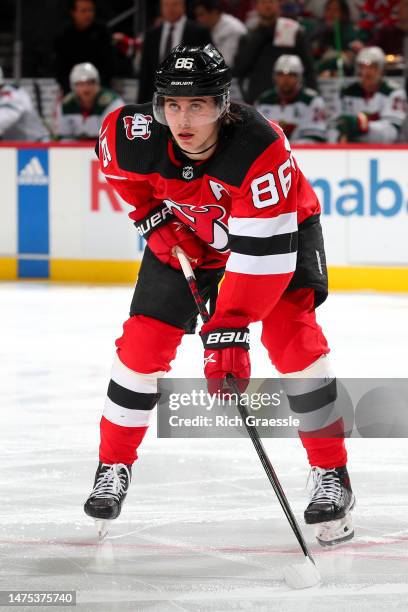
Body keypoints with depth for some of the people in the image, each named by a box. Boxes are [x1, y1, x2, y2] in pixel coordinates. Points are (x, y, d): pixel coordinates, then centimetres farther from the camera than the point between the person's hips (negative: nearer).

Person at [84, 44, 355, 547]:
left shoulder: (261, 148, -41)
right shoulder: (136, 135, -29)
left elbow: (263, 252, -42)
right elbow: (114, 156, -1)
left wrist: (229, 329, -47)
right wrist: (152, 215, -6)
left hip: (277, 226, -4)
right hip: (186, 233, 4)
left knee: (291, 335, -20)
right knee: (143, 341, -3)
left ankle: (331, 476, -11)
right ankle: (113, 465, 16)